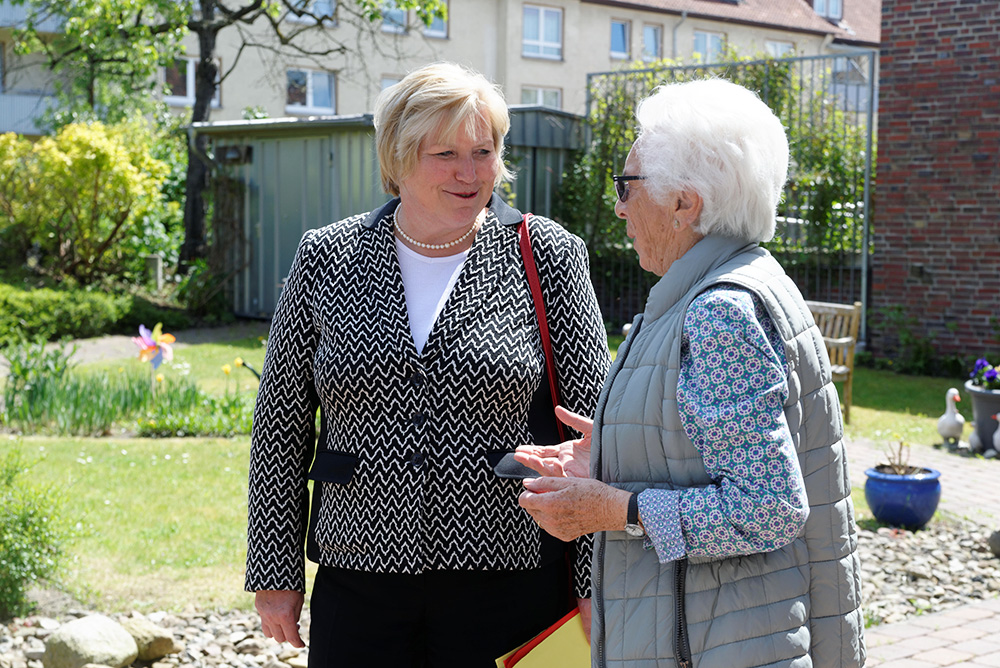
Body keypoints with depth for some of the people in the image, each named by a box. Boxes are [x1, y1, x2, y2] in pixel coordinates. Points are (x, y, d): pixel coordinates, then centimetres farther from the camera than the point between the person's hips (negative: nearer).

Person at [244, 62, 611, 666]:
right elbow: (282, 425, 7)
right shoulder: (327, 260, 2)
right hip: (357, 587, 2)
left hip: (511, 588, -1)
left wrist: (595, 588, -4)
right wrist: (276, 574, 6)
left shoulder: (548, 258, -2)